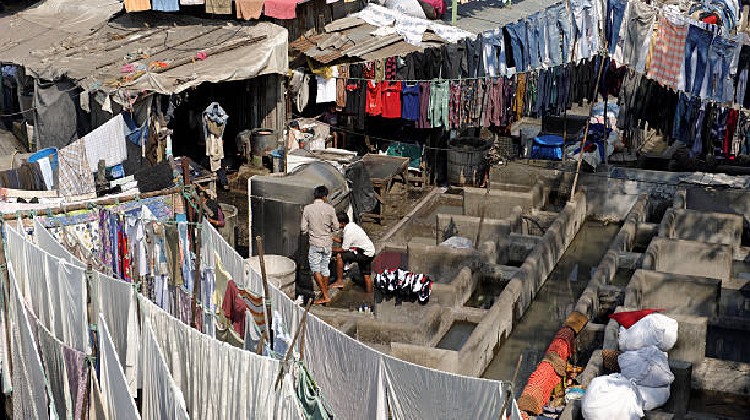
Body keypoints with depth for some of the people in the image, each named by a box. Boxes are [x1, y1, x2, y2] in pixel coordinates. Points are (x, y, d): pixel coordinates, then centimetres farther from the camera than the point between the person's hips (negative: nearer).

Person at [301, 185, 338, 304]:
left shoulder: (307, 209, -8)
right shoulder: (329, 208, -7)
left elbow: (304, 228, -5)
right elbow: (336, 227, -2)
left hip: (315, 243, -2)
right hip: (327, 242, 2)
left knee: (315, 269, 1)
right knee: (325, 268, 16)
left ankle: (325, 296, -4)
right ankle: (325, 290, 26)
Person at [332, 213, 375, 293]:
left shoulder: (348, 232, -23)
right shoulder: (351, 225, 5)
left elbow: (344, 249, -17)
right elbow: (344, 240, 15)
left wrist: (332, 249, -6)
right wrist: (334, 239, 5)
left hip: (365, 254, -10)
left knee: (339, 256, -13)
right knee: (366, 275, 17)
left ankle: (339, 281, -6)